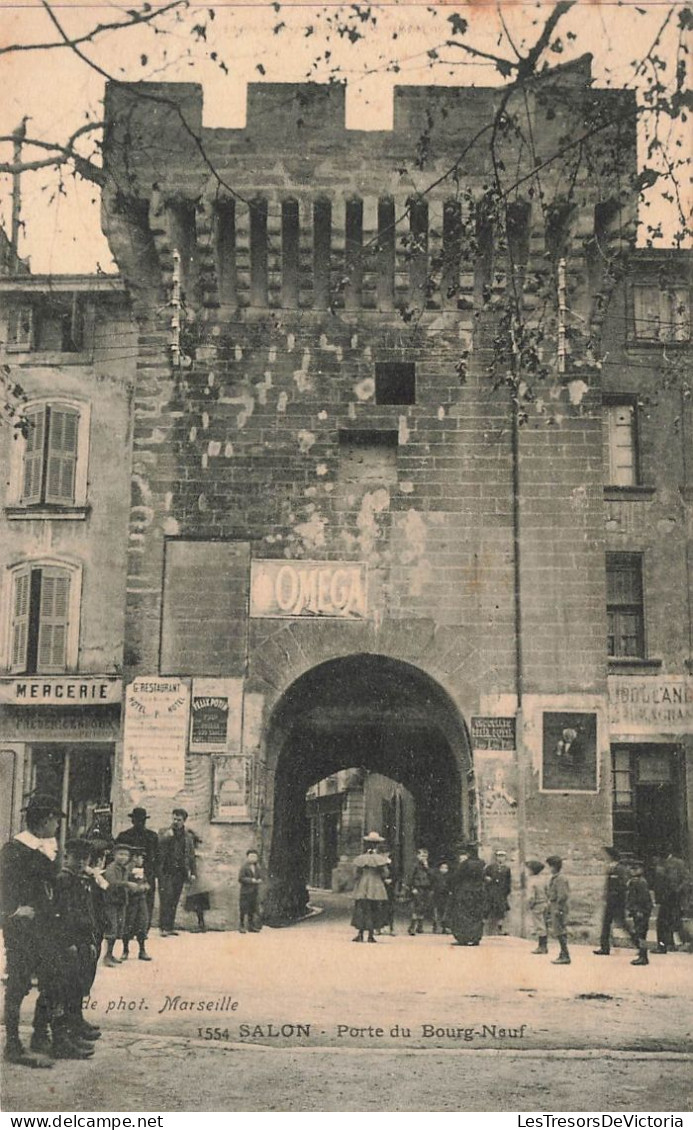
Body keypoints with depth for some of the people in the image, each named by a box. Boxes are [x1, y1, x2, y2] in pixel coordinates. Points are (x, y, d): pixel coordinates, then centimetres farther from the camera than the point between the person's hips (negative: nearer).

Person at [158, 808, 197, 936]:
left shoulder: (188, 835, 13)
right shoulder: (164, 832, 6)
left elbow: (191, 855, 15)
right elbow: (158, 846, -9)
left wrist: (192, 872, 10)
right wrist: (167, 835, -18)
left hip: (180, 872, 3)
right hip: (166, 871, -3)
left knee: (174, 901, 5)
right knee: (166, 899, -10)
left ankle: (170, 927, 11)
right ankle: (164, 927, -8)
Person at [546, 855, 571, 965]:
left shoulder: (561, 879, -15)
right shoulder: (553, 879, 15)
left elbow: (562, 896, -20)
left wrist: (558, 909, -19)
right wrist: (550, 909, 22)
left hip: (559, 909, -10)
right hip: (554, 908, 10)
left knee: (560, 933, -7)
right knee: (559, 933, 13)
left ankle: (565, 957, -4)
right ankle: (563, 955, 19)